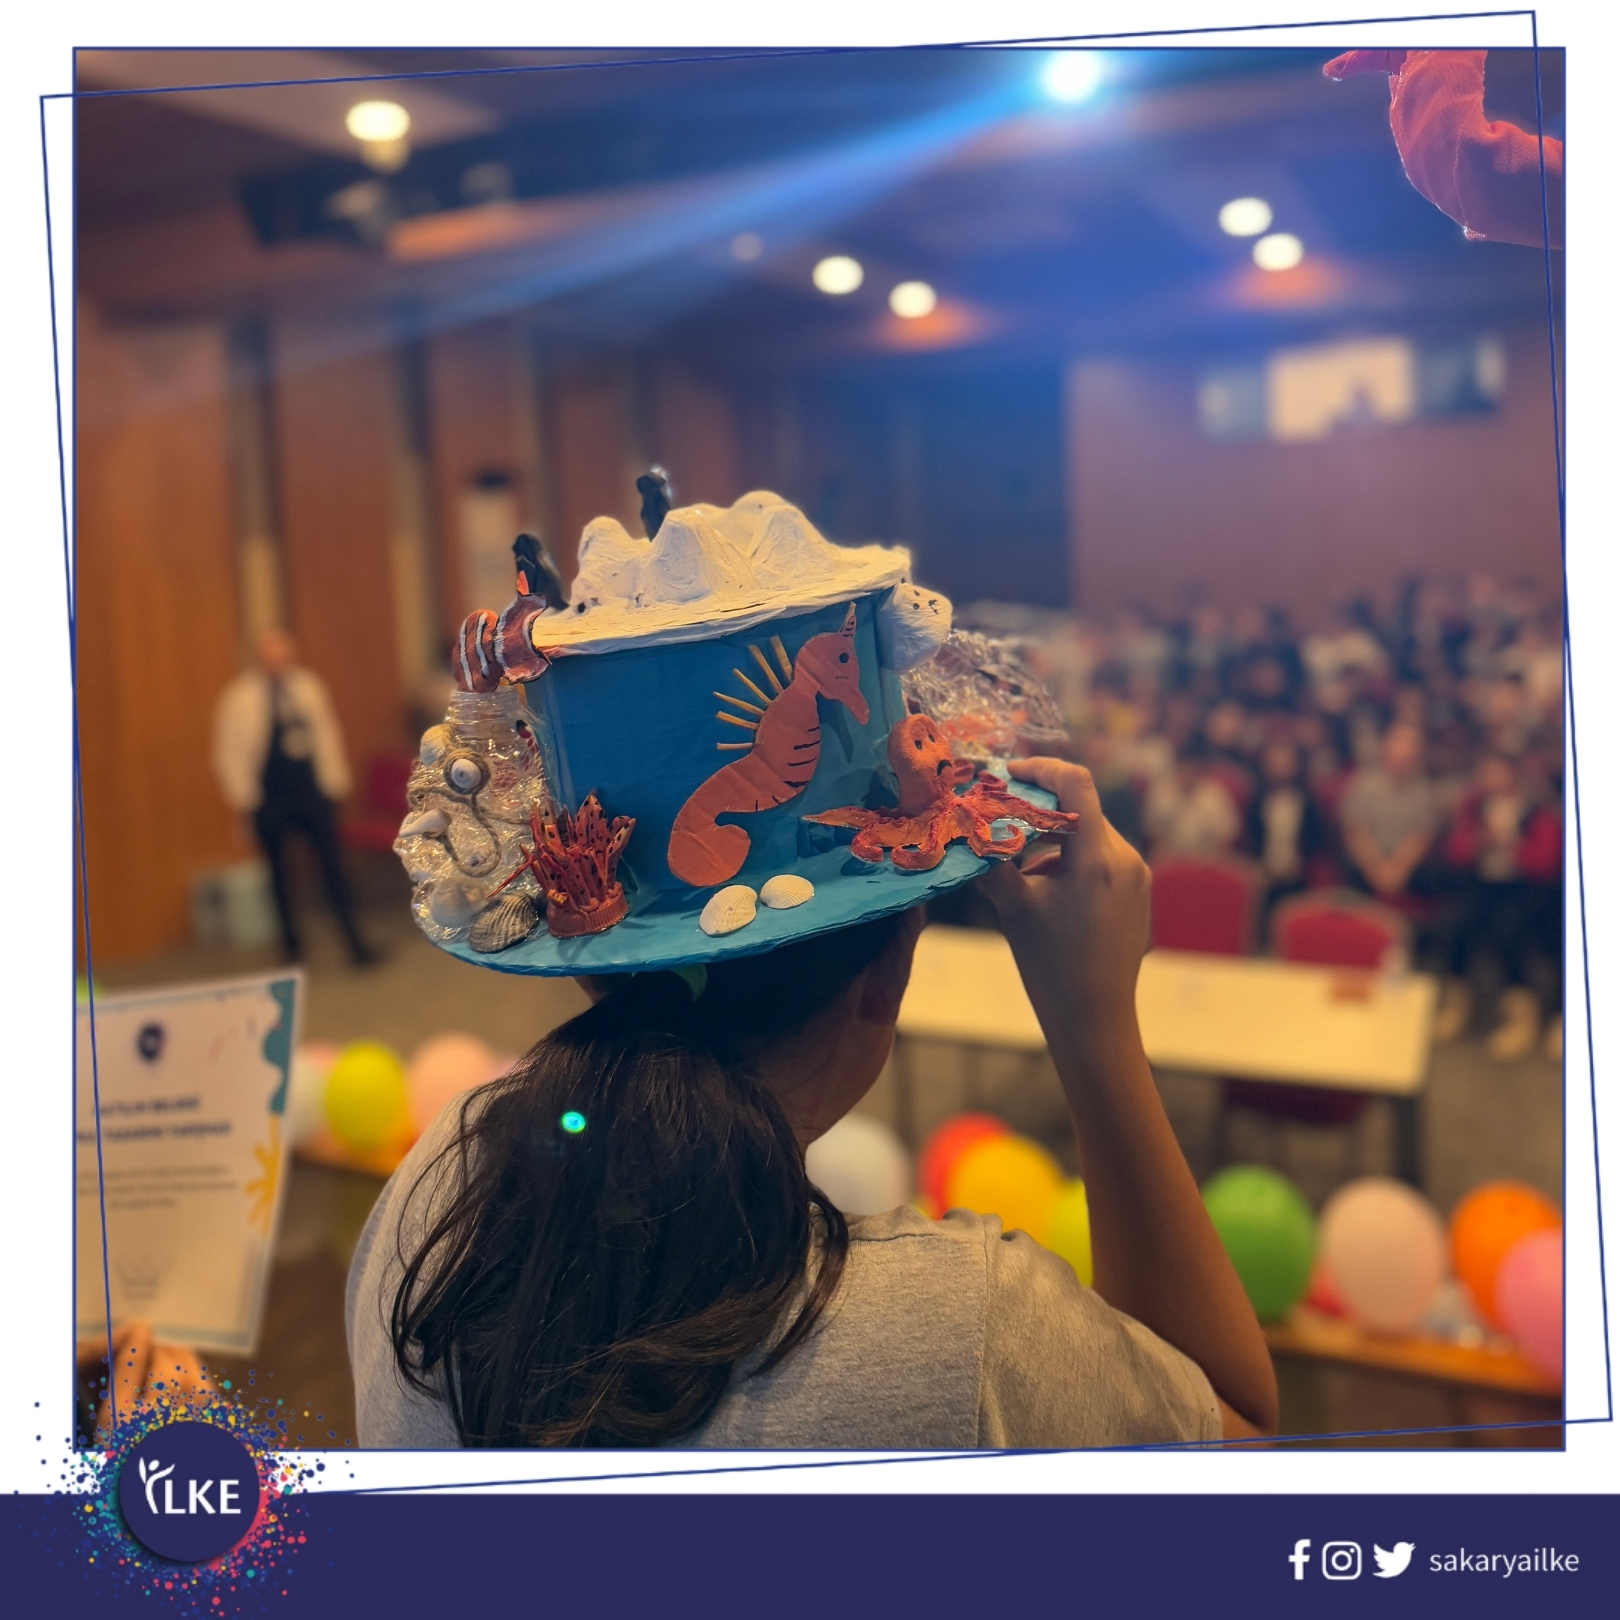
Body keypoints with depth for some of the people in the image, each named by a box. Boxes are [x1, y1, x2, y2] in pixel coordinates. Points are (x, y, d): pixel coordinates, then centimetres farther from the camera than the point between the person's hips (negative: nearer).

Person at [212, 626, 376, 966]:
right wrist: (242, 796, -2)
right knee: (280, 872, 11)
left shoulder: (309, 685, 3)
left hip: (314, 794, 2)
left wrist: (336, 780, 9)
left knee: (333, 865, 0)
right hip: (271, 801, -2)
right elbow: (228, 751, -3)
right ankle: (291, 942, 25)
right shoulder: (238, 697, -7)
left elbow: (327, 733, 10)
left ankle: (353, 938, 6)